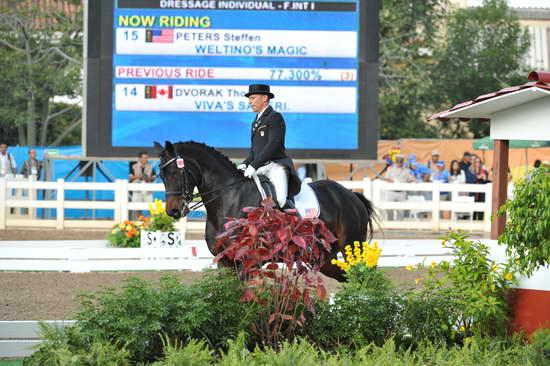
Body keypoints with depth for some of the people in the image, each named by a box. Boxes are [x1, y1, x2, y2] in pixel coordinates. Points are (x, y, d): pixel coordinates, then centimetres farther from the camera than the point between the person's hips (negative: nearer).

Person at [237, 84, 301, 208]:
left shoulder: (275, 117, -4)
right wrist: (245, 164, 2)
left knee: (280, 200, -28)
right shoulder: (256, 121, 24)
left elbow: (273, 144, -16)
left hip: (276, 166, -9)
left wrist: (253, 166, -22)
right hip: (259, 169, 9)